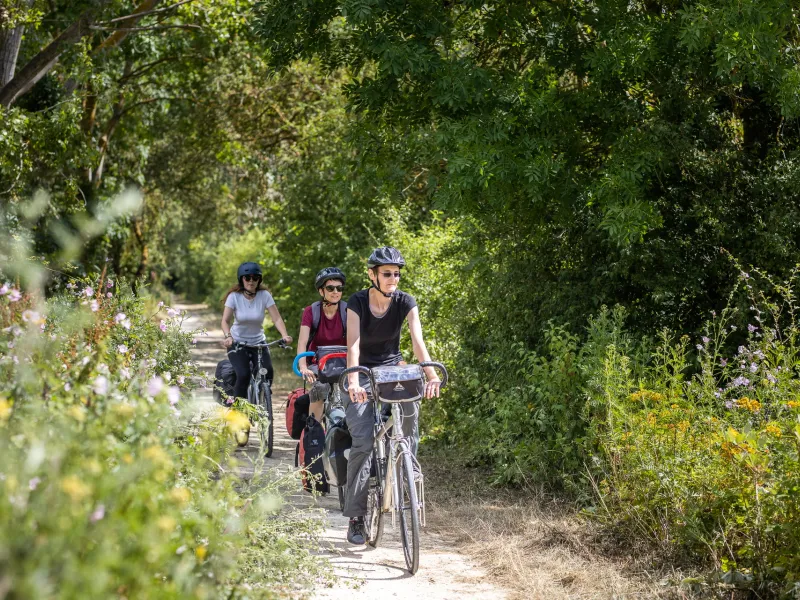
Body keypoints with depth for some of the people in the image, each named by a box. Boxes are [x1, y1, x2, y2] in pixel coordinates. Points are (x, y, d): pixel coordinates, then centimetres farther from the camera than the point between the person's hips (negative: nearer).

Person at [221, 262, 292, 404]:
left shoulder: (265, 295, -10)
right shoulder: (234, 296, -11)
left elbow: (277, 318, -16)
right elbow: (225, 320, -17)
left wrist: (284, 335, -34)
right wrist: (228, 336, -37)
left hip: (258, 342, 1)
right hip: (237, 343, -1)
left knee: (267, 372, -21)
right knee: (243, 375, -22)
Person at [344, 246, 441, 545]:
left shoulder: (405, 302, -10)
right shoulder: (357, 302, -16)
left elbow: (417, 340, -22)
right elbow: (353, 344, -27)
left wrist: (431, 375, -38)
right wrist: (354, 382, -43)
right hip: (363, 372, -2)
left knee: (409, 407, -32)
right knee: (363, 440, -16)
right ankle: (355, 517, -7)